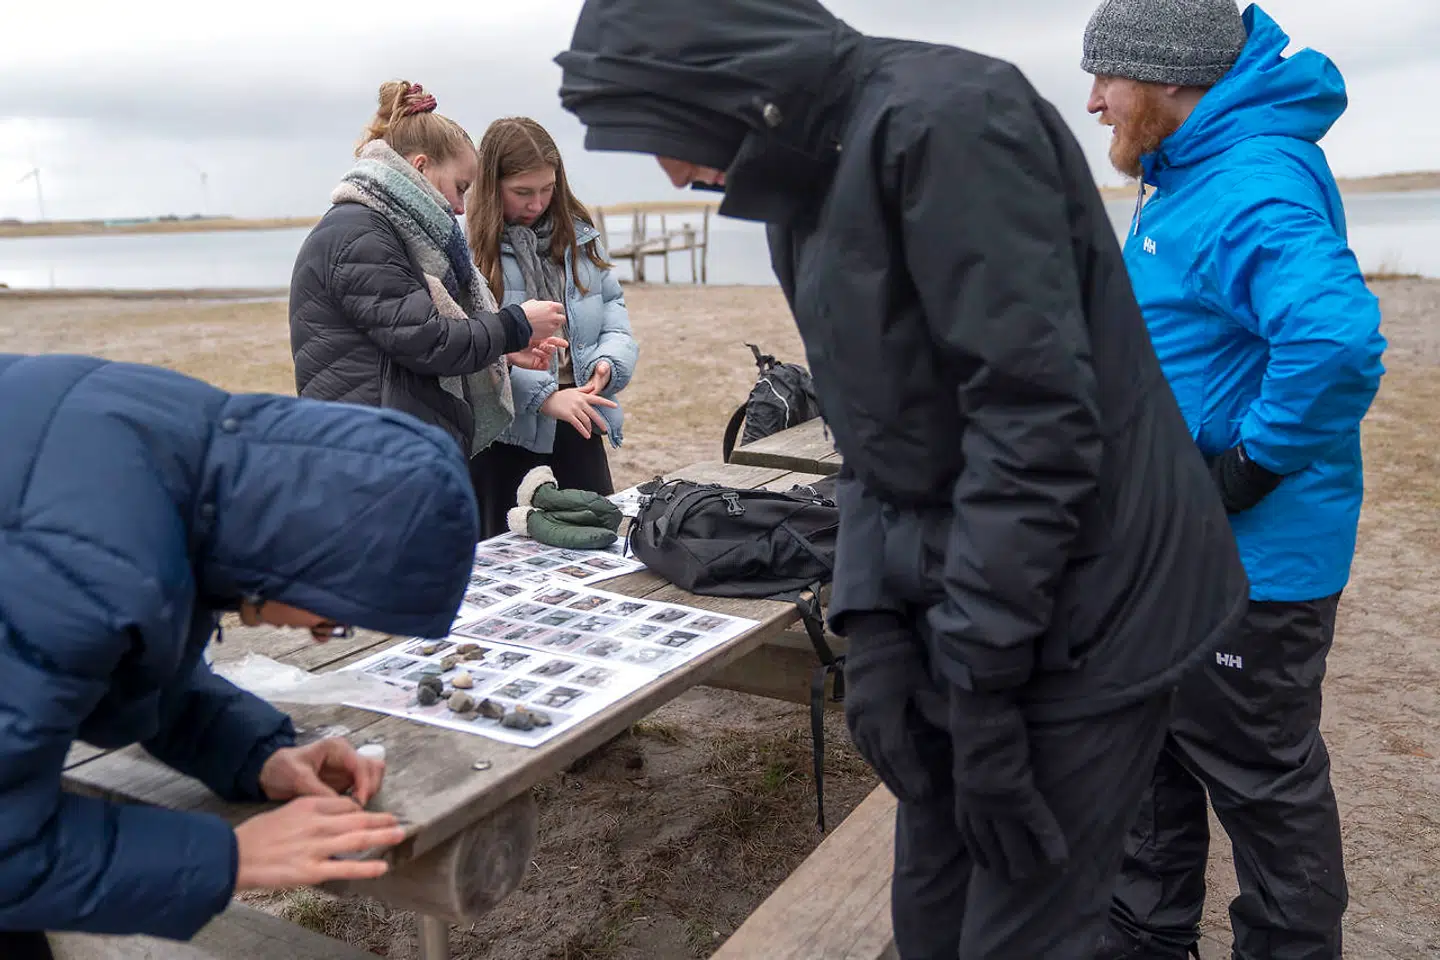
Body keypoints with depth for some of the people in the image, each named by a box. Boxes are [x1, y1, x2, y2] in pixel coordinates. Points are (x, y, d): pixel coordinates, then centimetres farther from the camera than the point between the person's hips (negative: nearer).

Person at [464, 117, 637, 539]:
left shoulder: (578, 233, 8)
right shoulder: (466, 245, -11)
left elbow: (611, 302, 13)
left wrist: (610, 360, -7)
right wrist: (544, 395, -23)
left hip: (576, 424, 5)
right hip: (503, 431, -5)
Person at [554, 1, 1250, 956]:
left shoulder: (940, 115, -16)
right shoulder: (809, 182, 11)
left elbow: (1036, 415, -23)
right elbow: (877, 438, 10)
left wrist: (982, 680, -19)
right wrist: (872, 622, -2)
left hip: (1072, 615, -8)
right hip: (958, 617, 8)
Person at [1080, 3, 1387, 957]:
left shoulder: (1255, 183, -22)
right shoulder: (1192, 172, 9)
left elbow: (1337, 338, -40)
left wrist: (1248, 468, -28)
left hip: (1246, 563, -10)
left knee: (1265, 788, 9)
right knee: (1156, 752, 22)